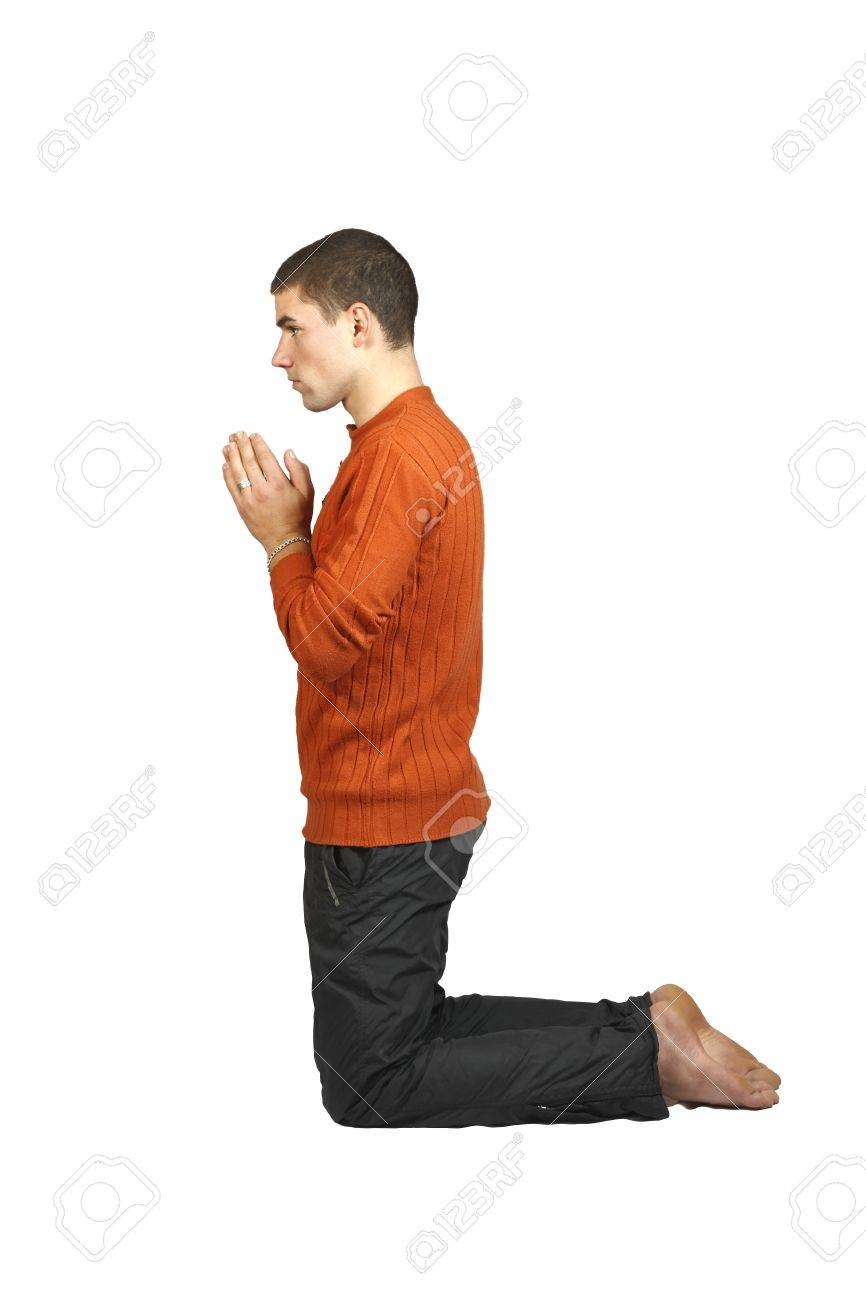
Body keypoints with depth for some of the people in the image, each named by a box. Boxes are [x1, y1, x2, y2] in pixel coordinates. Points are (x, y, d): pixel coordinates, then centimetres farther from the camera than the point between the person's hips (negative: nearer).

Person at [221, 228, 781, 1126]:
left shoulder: (396, 456, -20)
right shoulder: (430, 438, 13)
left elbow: (327, 644, -22)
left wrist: (280, 537, -9)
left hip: (384, 830, -10)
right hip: (420, 807, 10)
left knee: (368, 1092, 0)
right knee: (403, 1031, 20)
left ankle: (646, 1054, -2)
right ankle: (642, 1028, 14)